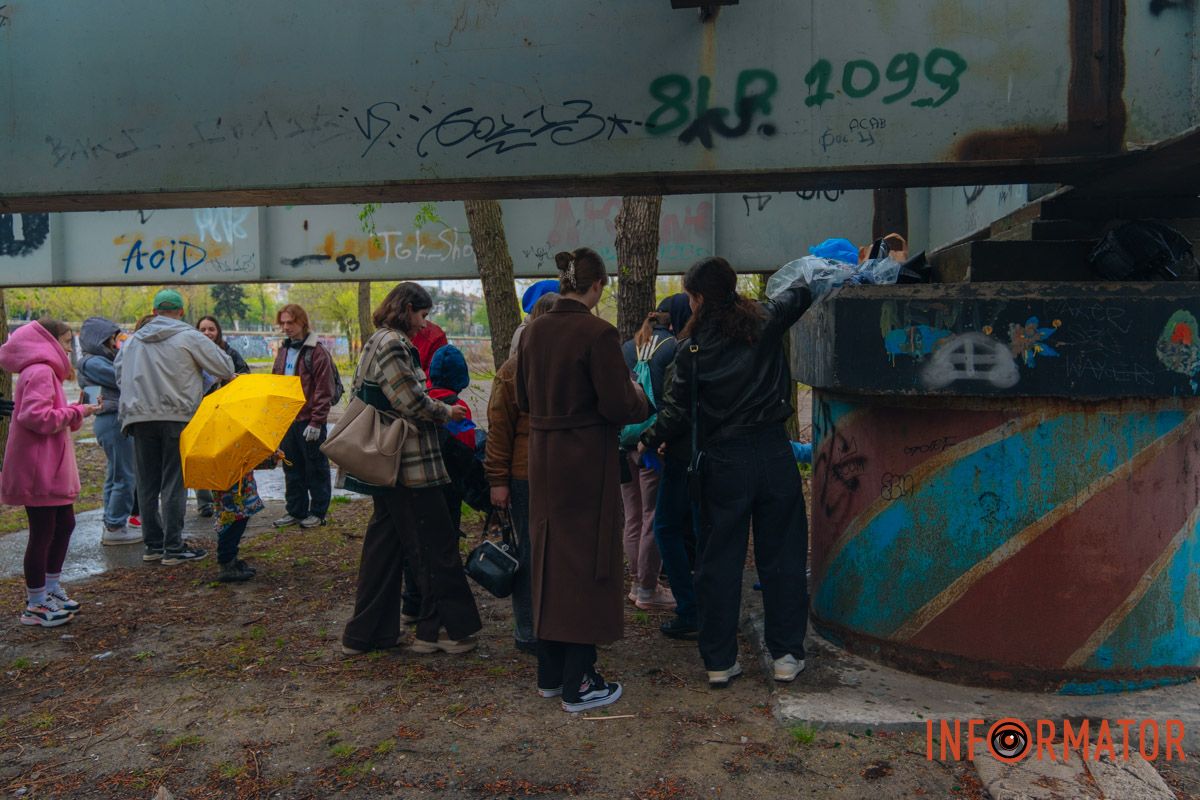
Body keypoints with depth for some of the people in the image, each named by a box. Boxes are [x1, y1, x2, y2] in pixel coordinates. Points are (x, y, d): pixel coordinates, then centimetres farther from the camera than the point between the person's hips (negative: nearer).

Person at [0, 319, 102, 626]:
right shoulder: (40, 372, -16)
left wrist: (77, 410, 4)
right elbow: (35, 416, -26)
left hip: (53, 468, 11)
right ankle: (36, 605, 8)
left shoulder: (46, 371, 18)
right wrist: (76, 412, -17)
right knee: (43, 533, -3)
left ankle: (51, 589, 32)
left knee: (64, 524, 18)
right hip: (39, 468, -11)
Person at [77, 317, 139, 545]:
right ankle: (115, 528, 1)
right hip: (114, 421, -10)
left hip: (113, 420, 10)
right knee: (124, 476, -5)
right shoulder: (92, 362, -11)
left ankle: (111, 526, 22)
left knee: (115, 475, 15)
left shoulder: (102, 359, 17)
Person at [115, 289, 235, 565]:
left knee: (148, 483, 11)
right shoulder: (189, 337, -3)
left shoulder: (133, 340, 14)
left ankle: (153, 544, 17)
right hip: (177, 417, -4)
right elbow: (225, 369, -2)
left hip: (140, 418, 5)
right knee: (174, 484, 0)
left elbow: (119, 374, 21)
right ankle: (173, 548, 1)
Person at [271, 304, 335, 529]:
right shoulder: (283, 351, 13)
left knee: (315, 468, 5)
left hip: (309, 421, -7)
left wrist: (316, 422, -18)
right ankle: (295, 511, 24)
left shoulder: (317, 352, -10)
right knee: (291, 468, 13)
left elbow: (324, 391, -14)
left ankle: (318, 512, 15)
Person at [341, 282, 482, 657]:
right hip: (411, 465, -11)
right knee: (436, 545, 0)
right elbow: (412, 402, -20)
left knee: (384, 544, 15)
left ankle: (365, 633, 22)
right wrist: (446, 412, -1)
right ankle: (446, 629, 10)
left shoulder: (375, 342, 16)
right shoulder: (393, 344, -15)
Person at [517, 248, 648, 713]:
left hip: (543, 458, 7)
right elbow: (619, 407, -18)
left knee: (548, 557, 16)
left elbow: (522, 399, 11)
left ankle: (549, 674, 27)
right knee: (587, 562, 4)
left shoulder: (535, 331, 4)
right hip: (587, 461, -7)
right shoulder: (598, 333, -16)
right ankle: (578, 684, 11)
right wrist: (638, 396, 3)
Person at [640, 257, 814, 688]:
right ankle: (787, 655, 18)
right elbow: (802, 291, 18)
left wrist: (646, 442, 12)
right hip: (773, 453, 1)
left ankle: (719, 661, 14)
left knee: (719, 562, 8)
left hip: (724, 462, -1)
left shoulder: (692, 349, -4)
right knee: (781, 555, 11)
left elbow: (676, 412, -2)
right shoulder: (766, 321, 0)